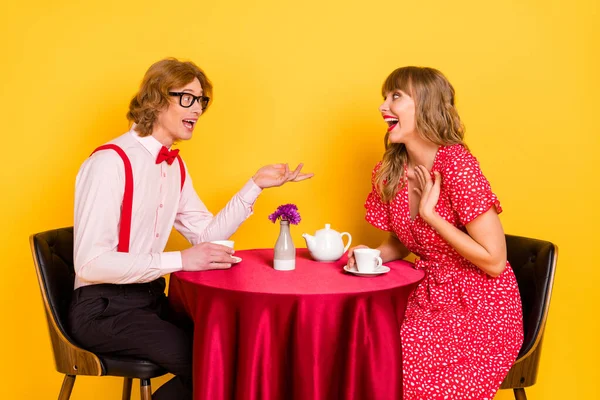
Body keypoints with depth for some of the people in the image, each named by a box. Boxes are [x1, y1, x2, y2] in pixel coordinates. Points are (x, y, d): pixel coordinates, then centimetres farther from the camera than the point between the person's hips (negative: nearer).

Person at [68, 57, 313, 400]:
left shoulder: (175, 165, 8)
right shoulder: (111, 162, -18)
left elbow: (208, 234, 11)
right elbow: (91, 263, -23)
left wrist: (256, 185, 3)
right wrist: (179, 260, -25)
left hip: (151, 297, 8)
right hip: (104, 308, -8)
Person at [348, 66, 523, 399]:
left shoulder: (456, 165, -20)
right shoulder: (390, 171, 0)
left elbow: (494, 262, -20)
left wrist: (429, 214, -21)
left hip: (480, 311, -6)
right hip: (428, 297, 6)